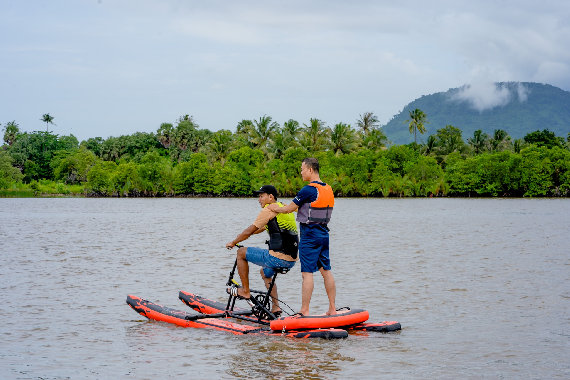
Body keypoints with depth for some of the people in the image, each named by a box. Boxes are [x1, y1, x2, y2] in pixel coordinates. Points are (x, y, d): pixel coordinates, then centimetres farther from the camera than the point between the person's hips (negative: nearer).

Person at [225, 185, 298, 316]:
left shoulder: (270, 209, -7)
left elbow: (250, 231, -6)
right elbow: (261, 228, 33)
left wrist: (233, 242, 8)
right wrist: (241, 236, 36)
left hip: (278, 258, -9)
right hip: (292, 260, 9)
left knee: (241, 252, 7)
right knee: (265, 272, 36)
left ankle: (245, 291, 12)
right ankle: (275, 306, 27)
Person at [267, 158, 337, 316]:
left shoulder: (308, 189, -15)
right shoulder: (328, 189, 11)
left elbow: (289, 208, -9)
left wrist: (275, 208, 11)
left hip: (310, 235, -8)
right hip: (324, 233, 8)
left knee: (307, 273, -6)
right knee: (326, 271, 11)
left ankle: (304, 311, -6)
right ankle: (332, 309, 13)